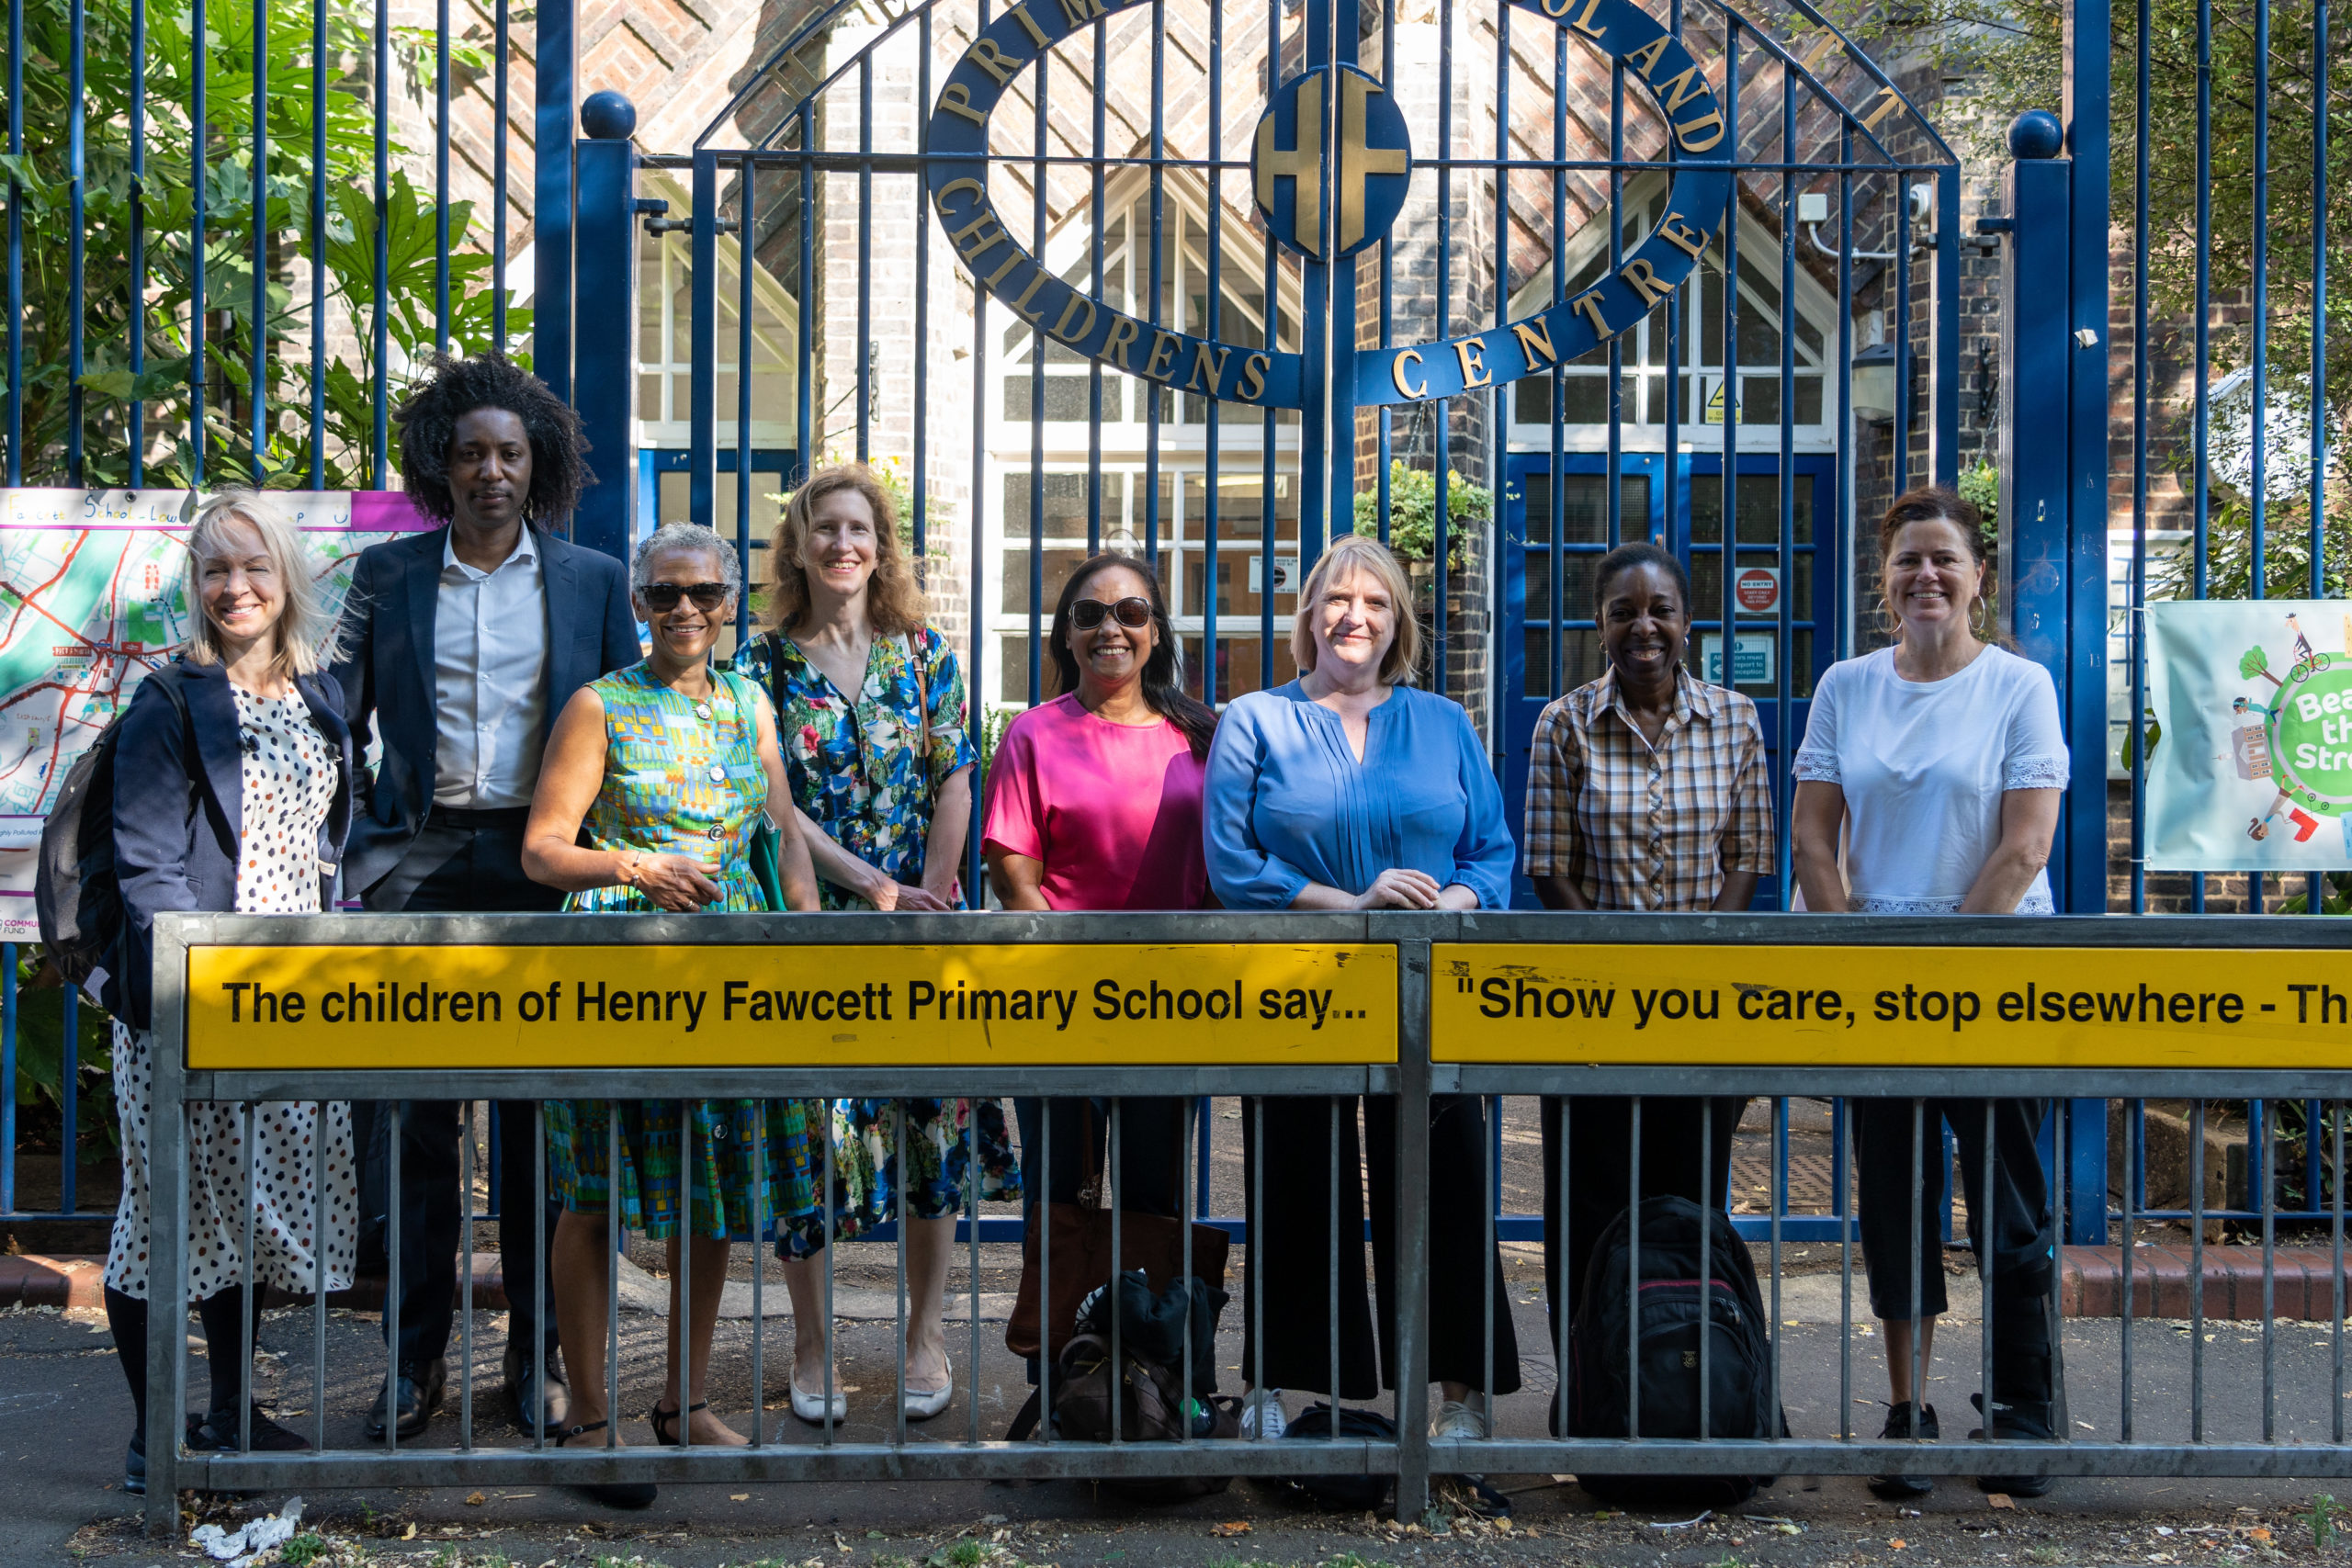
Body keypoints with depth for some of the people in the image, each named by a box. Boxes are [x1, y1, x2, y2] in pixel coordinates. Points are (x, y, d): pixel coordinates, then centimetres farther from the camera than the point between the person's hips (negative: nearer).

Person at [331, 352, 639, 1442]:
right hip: (419, 862, 1)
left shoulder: (593, 581, 9)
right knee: (417, 1114, 3)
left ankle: (537, 1353, 11)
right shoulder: (387, 575, 10)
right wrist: (356, 838, -2)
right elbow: (338, 718, 10)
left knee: (539, 1114, 2)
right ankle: (415, 1356, 11)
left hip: (542, 863, 0)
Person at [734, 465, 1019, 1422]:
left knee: (932, 1119, 2)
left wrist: (924, 903, -8)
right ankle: (813, 1340, 13)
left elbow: (954, 787, 2)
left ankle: (927, 1333, 15)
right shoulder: (766, 662, 2)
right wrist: (872, 884, -11)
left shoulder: (924, 655, 6)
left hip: (921, 920, 1)